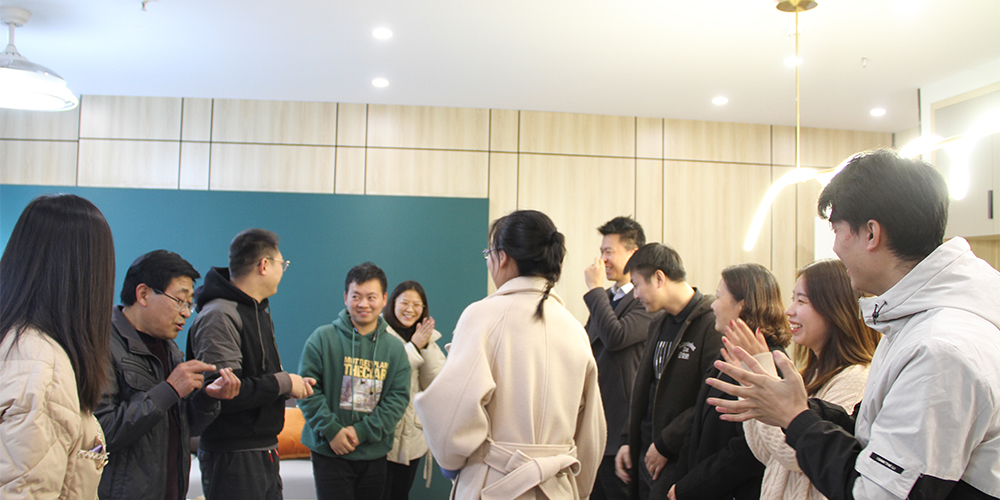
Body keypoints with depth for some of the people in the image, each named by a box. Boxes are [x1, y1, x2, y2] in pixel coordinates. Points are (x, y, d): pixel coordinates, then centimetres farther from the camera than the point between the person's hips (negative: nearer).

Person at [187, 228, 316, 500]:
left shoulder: (260, 312, 17)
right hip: (232, 456, -9)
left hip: (265, 453, 9)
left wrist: (292, 386, 3)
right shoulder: (219, 316, -17)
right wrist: (282, 382, -16)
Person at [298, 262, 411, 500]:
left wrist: (362, 431, -12)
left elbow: (399, 397, -2)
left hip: (374, 454, 3)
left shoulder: (395, 348, 4)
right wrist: (331, 430, -15)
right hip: (330, 453, -3)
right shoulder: (322, 338, -2)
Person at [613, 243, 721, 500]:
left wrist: (666, 444, -16)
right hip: (646, 457, 8)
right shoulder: (658, 327, 14)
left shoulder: (713, 324, -14)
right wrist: (628, 440, 11)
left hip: (681, 462, -8)